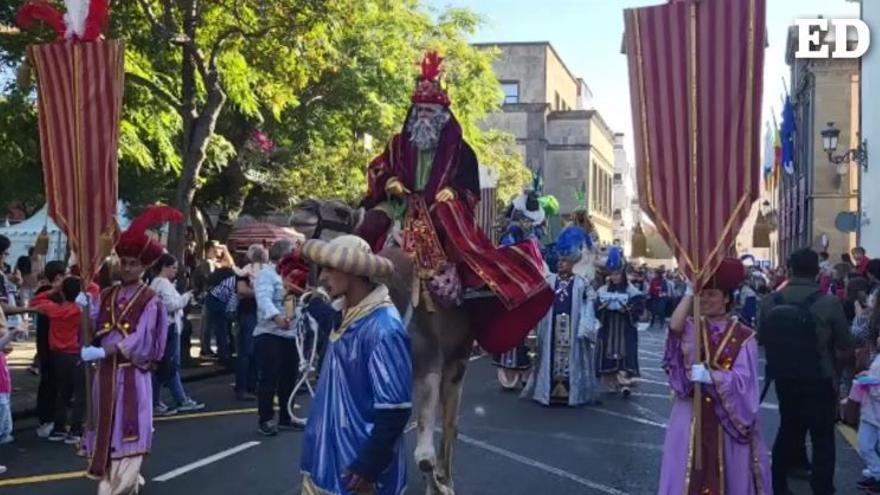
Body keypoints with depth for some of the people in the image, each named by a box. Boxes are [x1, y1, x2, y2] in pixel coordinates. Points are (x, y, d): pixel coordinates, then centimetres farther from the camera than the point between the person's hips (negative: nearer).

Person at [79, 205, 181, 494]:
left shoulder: (150, 301, -6)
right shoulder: (107, 295, 10)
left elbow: (138, 341, -15)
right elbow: (92, 327, -1)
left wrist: (102, 352, -22)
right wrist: (84, 308, -20)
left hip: (132, 374, -5)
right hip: (105, 372, 5)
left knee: (128, 431, -4)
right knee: (106, 428, 10)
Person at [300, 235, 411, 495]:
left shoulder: (383, 327, -22)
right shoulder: (347, 315, 5)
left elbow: (396, 408, -22)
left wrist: (369, 465, -21)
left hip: (357, 464, -8)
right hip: (328, 456, 8)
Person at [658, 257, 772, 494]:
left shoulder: (743, 336, -2)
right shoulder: (691, 327, 2)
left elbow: (743, 381, -11)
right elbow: (674, 326, -23)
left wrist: (709, 375, -25)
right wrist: (690, 292, -21)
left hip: (727, 419, -1)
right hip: (691, 416, 1)